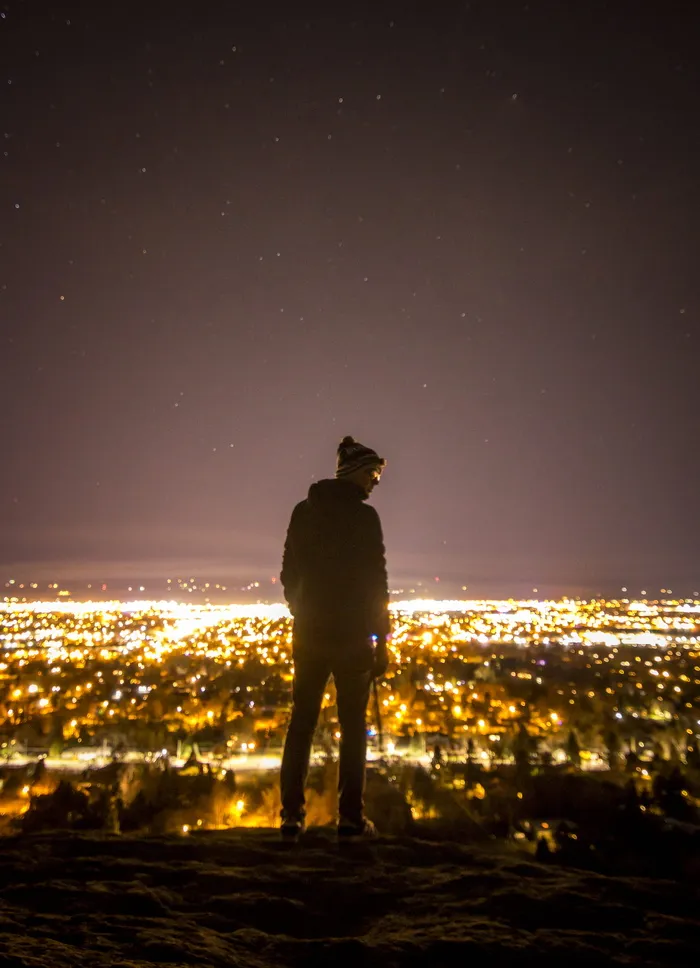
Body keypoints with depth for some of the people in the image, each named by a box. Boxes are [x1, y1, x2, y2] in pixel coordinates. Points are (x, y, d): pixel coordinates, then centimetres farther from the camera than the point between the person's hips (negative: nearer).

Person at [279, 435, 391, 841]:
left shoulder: (303, 512, 5)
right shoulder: (364, 517, -11)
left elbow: (290, 573, 9)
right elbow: (375, 581, -11)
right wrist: (382, 640, -4)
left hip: (309, 632, 5)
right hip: (352, 634, -4)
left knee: (302, 721, 12)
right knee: (353, 725, 7)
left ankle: (292, 815, 16)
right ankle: (351, 816, 13)